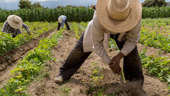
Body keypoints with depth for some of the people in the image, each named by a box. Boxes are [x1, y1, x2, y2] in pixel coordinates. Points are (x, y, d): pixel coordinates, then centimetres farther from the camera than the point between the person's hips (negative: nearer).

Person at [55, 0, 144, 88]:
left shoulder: (135, 15, -39)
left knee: (131, 49, -18)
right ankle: (64, 73, 15)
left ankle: (135, 79, 7)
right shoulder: (99, 17, -44)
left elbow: (132, 40, -23)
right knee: (82, 47, -3)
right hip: (100, 27, -1)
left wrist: (119, 56, -36)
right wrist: (110, 63, -29)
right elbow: (97, 43, -30)